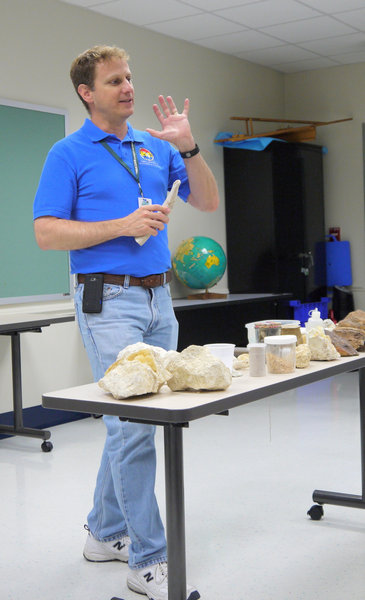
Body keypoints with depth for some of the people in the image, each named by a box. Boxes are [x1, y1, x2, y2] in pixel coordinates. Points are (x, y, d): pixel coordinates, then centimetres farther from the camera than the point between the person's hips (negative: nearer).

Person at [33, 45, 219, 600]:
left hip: (159, 299, 7)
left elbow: (208, 201, 11)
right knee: (133, 426, -9)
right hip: (109, 300, -6)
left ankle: (106, 533, 27)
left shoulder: (156, 148, 15)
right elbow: (46, 233, -9)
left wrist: (187, 146, -4)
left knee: (132, 425, 12)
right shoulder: (69, 154, -2)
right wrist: (123, 225, -16)